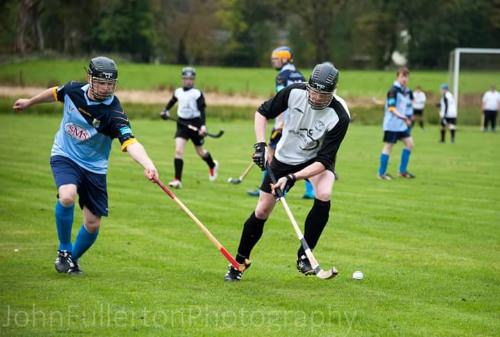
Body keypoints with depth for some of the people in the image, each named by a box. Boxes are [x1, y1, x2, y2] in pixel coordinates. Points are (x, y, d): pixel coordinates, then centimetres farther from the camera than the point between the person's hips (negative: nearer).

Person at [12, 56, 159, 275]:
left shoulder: (113, 113, -25)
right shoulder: (73, 90, -13)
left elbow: (130, 143, -39)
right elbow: (55, 93, 12)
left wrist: (148, 165, -58)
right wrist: (29, 102, 29)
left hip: (94, 167, 0)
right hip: (65, 156, 0)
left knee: (92, 224, 1)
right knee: (67, 196, -30)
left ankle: (73, 258, 32)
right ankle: (64, 250, -7)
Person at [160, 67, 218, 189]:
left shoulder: (197, 93, -11)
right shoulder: (178, 92, 4)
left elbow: (202, 110, -15)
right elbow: (172, 101, 25)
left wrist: (203, 126, -25)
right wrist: (165, 111, 11)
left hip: (195, 124, -3)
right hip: (182, 124, 3)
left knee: (200, 152, 13)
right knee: (178, 150, -14)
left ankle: (213, 165, 47)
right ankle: (177, 180, -16)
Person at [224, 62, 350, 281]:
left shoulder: (339, 116, -31)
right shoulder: (294, 92, -25)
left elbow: (324, 161, -29)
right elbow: (262, 113, -8)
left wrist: (292, 178, -38)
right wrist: (260, 145, -21)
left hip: (316, 160, -2)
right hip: (284, 157, 2)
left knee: (324, 195, -31)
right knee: (262, 211, 1)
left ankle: (303, 257, -15)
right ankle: (241, 261, 23)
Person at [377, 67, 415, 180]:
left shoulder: (406, 91, 11)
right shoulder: (394, 90, -15)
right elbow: (391, 107, -24)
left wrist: (406, 119, 20)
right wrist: (401, 116, -36)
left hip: (402, 124, 8)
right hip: (392, 124, -8)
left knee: (409, 143, 4)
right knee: (388, 146, -2)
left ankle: (402, 171, 13)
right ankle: (382, 173, 7)